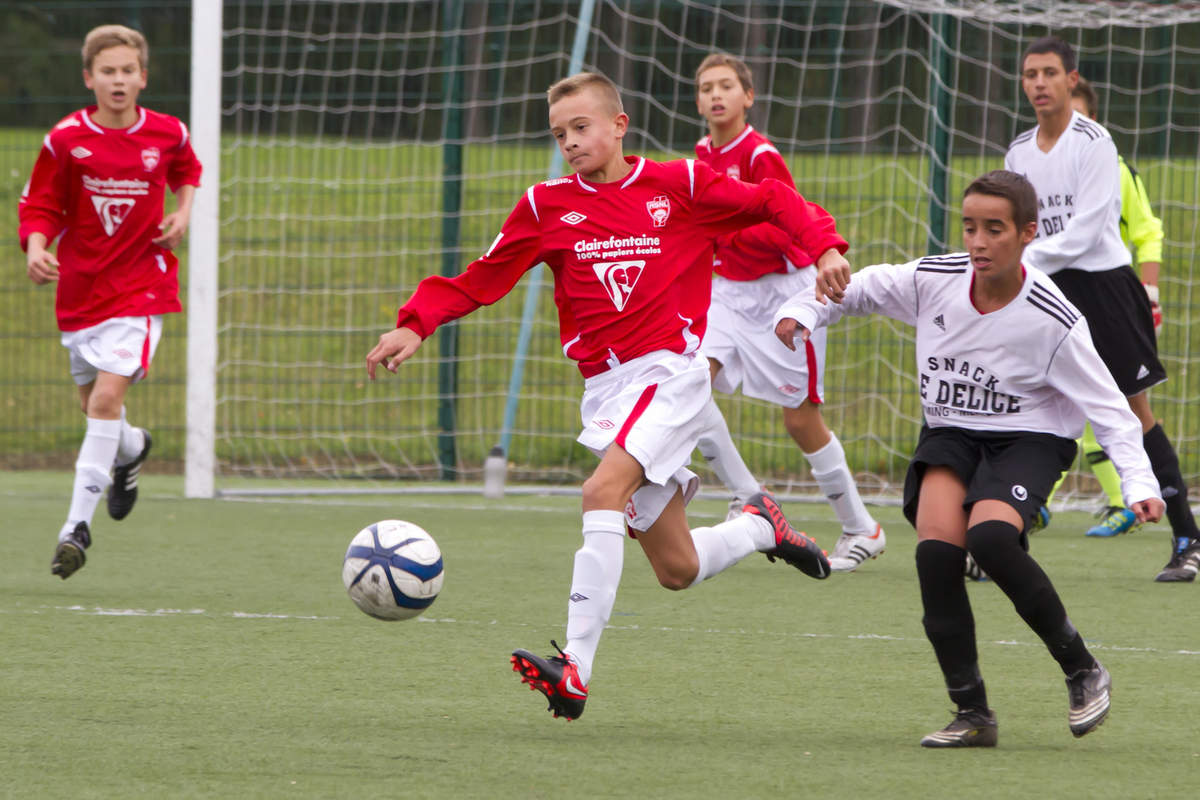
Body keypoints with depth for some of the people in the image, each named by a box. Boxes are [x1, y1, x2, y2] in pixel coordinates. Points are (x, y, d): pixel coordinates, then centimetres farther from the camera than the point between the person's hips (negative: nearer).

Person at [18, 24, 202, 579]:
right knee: (94, 404, 14)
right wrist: (36, 248, -20)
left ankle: (78, 524, -17)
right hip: (79, 285, 2)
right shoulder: (66, 140, -6)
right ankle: (131, 450, 52)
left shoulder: (168, 134, -2)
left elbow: (186, 172, 21)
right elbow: (40, 206, -1)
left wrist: (184, 212, 3)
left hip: (140, 285, -2)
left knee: (107, 395, -18)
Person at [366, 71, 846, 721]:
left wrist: (824, 246, -9)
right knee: (677, 569, 5)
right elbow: (482, 278, 8)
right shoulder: (547, 205, 9)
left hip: (670, 369, -5)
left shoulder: (677, 185, 2)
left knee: (602, 494, -28)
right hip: (605, 386, 5)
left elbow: (773, 202, 9)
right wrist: (415, 324, -6)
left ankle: (575, 671, -33)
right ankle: (760, 527, 39)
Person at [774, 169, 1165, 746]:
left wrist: (1140, 483, -24)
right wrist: (803, 313, -10)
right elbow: (856, 288, 8)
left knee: (990, 536, -31)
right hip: (950, 433, 4)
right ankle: (972, 713, -10)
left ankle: (1081, 670, -10)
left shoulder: (1053, 321, -19)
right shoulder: (931, 280, -11)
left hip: (1029, 438, -4)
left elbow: (1107, 406, -14)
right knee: (936, 548, -21)